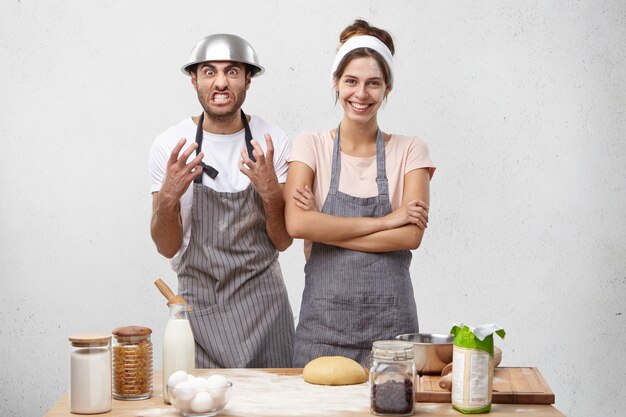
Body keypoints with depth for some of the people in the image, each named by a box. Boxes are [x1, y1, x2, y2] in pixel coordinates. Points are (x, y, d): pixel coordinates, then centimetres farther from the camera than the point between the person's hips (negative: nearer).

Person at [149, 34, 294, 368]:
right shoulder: (169, 145, -5)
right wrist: (167, 198, -21)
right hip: (199, 302, -1)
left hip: (263, 302, 1)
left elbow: (282, 241, 0)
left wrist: (271, 193, -18)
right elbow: (168, 248, -3)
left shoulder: (273, 141, -2)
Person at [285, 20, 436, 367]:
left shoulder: (410, 150, 3)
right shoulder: (310, 146, 3)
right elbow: (297, 223, -12)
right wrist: (384, 220, -11)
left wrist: (324, 229, -10)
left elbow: (411, 235, -8)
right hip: (323, 319, 0)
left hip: (390, 320, 0)